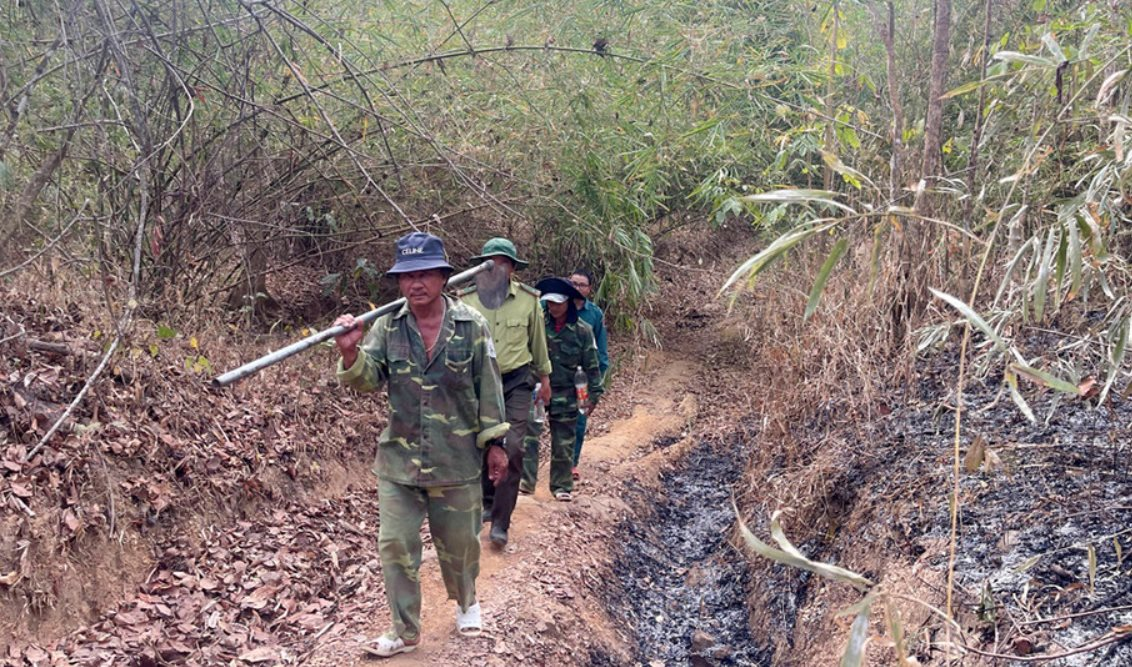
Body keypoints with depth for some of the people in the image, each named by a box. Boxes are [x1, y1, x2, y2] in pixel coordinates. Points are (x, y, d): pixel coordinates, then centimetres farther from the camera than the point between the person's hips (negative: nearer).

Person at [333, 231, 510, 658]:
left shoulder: (471, 325, -7)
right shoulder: (387, 327, -3)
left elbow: (488, 387, -1)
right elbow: (368, 379, -13)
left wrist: (494, 442, 0)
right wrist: (350, 353, -34)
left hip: (457, 461, -1)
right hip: (398, 461, 1)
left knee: (458, 543, 15)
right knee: (395, 546, 3)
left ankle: (466, 603, 43)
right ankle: (405, 631, 18)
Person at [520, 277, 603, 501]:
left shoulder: (582, 330, -4)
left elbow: (591, 365, 1)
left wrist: (594, 394, 0)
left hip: (565, 393, 0)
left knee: (563, 443, 9)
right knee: (529, 435, -12)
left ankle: (562, 486, 21)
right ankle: (525, 480, -7)